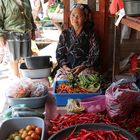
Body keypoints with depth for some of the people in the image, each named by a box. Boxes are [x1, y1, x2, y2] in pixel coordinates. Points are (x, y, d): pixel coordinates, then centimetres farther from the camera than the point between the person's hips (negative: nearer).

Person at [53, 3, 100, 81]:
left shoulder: (91, 34, 4)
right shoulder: (65, 34, 11)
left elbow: (94, 55, -1)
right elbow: (59, 53, 10)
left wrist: (81, 67, -14)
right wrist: (64, 66, -9)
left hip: (86, 67, -1)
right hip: (67, 67, 2)